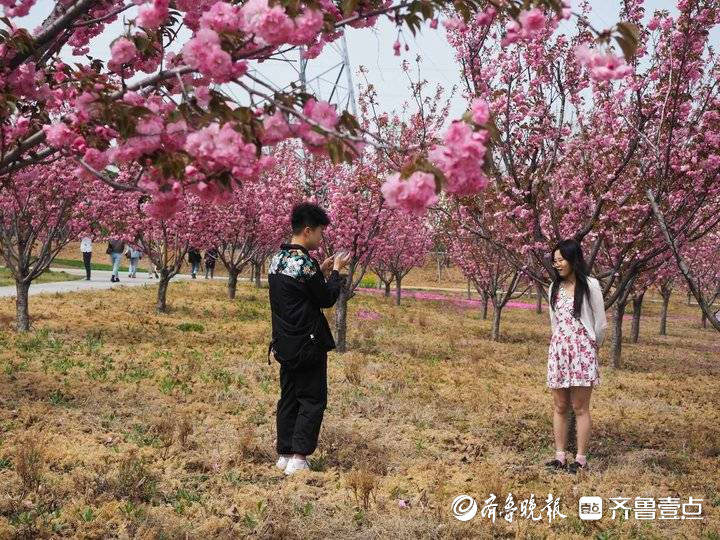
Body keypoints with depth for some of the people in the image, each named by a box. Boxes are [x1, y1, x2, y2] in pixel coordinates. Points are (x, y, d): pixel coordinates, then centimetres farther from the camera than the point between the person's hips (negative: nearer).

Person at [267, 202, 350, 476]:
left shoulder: (277, 259, 8)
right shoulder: (305, 263, -19)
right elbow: (327, 299, -9)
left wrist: (321, 271, 14)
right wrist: (336, 271, 3)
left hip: (284, 345, 8)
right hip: (307, 345, -8)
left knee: (288, 399, 14)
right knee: (313, 400, -1)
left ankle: (284, 454, 17)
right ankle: (298, 458, -4)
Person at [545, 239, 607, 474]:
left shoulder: (590, 285, -5)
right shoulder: (554, 287, 11)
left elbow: (601, 323, 0)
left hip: (582, 351, -5)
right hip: (558, 350, 5)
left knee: (580, 408, -1)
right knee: (559, 407, 6)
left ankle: (581, 459, 5)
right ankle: (559, 455, 12)